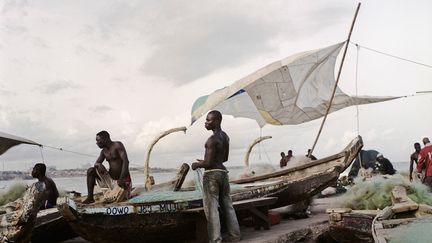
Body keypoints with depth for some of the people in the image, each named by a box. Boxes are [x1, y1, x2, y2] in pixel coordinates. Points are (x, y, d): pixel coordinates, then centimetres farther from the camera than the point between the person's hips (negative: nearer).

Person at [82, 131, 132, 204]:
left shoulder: (118, 145, -12)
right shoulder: (104, 151, 10)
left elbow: (126, 161, -21)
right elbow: (96, 164, 8)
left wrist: (121, 179, -30)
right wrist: (99, 165, -19)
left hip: (123, 178, -7)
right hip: (110, 178, 7)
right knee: (91, 171, -7)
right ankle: (90, 197, -5)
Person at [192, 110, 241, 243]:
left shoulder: (212, 140, -17)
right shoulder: (225, 136, 10)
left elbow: (209, 163, -20)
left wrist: (197, 165, 0)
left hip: (211, 174, -9)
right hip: (223, 172, 9)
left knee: (212, 208, -4)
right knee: (227, 205, 14)